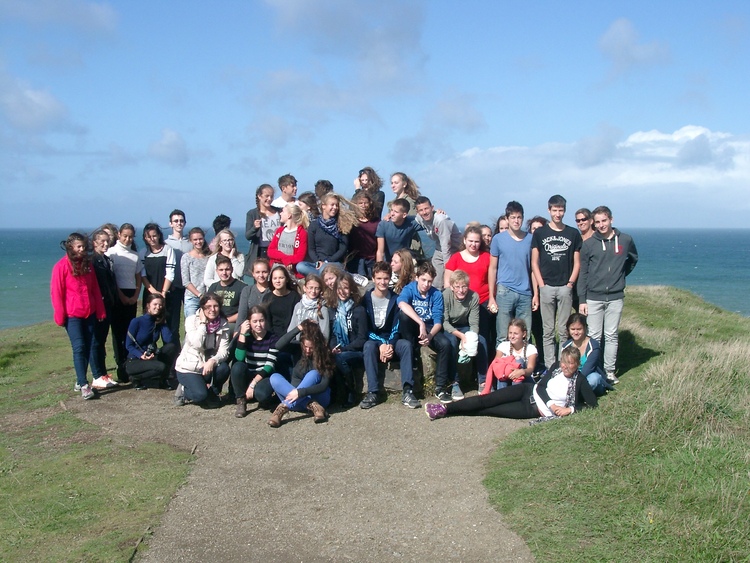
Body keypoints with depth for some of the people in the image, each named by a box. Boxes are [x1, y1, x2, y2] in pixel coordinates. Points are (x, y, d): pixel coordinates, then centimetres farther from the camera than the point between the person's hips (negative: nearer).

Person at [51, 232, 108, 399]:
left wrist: (100, 310, 9)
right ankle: (84, 385, -9)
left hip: (90, 313, 6)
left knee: (89, 346, 5)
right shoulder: (62, 266, -6)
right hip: (72, 315, -5)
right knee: (79, 347, -10)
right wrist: (60, 316, -9)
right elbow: (56, 292, -7)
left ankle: (80, 380, 16)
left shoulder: (87, 264, 10)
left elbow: (95, 289, 13)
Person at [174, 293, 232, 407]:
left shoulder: (224, 325, -4)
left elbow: (224, 351, -14)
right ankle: (184, 390, 10)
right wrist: (203, 323, -20)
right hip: (188, 367, -4)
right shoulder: (192, 320, -12)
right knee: (200, 395, -27)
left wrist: (212, 361, -34)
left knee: (223, 368, -29)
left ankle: (212, 393, 1)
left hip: (209, 365, 4)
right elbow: (197, 344, -26)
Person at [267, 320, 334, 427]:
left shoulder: (325, 356, -9)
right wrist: (297, 329, -21)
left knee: (313, 374, -31)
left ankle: (284, 407, -40)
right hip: (297, 400, 3)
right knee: (274, 377, -22)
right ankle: (312, 406, -34)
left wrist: (300, 392, -32)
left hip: (317, 397, -3)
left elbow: (324, 385, -19)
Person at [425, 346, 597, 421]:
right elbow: (541, 386, 2)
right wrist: (551, 403, -14)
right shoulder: (556, 369, 8)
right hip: (528, 391, 3)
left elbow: (592, 404, -7)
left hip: (535, 409, -3)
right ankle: (445, 408, -16)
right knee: (488, 400, -15)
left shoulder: (580, 381, -3)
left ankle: (446, 411, -13)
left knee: (490, 410, -13)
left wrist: (570, 409, -18)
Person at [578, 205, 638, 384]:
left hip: (616, 297, 1)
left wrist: (620, 275, 8)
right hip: (594, 298, -1)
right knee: (594, 337, 2)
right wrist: (582, 300, -5)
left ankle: (609, 371, 14)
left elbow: (633, 260, 22)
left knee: (611, 336, 7)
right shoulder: (589, 244, -1)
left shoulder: (625, 240, 2)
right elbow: (583, 274, 0)